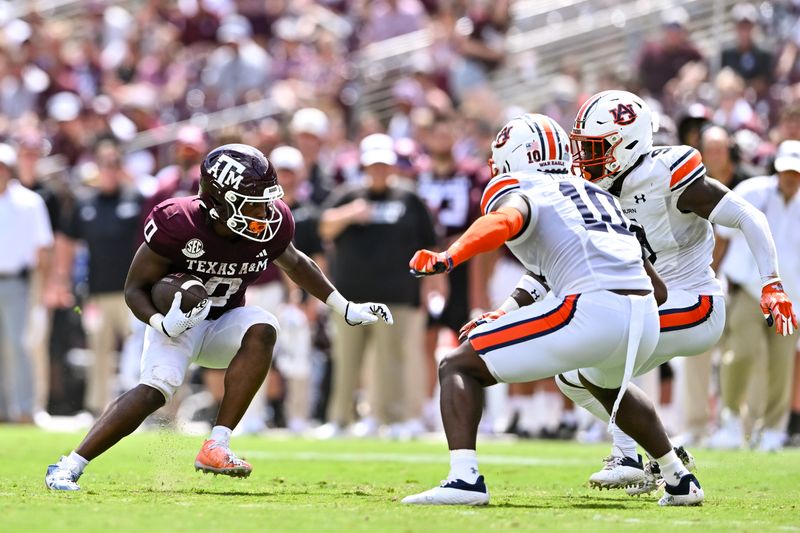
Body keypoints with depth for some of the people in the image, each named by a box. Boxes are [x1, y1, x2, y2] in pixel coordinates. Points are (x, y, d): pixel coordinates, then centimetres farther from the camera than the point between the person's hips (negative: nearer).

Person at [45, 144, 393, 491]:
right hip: (178, 321, -4)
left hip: (225, 324, 4)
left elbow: (293, 263, 12)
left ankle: (216, 448, -29)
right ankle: (69, 467, -23)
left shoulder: (271, 225, -13)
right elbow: (136, 288, -15)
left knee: (262, 329, -30)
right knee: (156, 388, -30)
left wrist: (346, 309, 11)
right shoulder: (178, 224, -26)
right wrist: (163, 324, -35)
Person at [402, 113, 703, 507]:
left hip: (591, 312, -7)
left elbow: (506, 220, -16)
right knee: (604, 383, 42)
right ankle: (680, 480, 41)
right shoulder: (598, 195, 31)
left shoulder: (516, 190, 9)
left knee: (458, 367, 3)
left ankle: (464, 477, -17)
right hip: (646, 321, 7)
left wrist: (448, 257, -32)